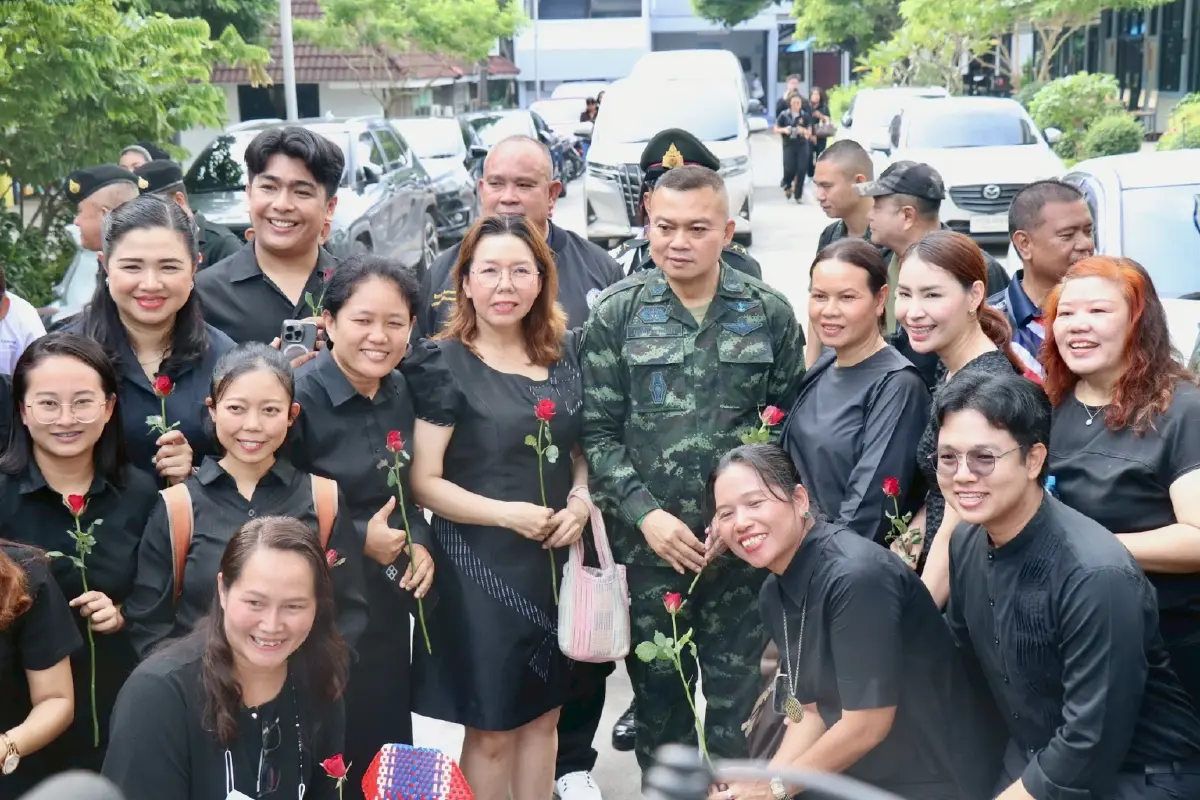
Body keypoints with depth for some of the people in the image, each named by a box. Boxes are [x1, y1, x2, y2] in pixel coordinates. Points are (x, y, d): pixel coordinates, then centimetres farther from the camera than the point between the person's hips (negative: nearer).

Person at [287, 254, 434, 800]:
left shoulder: (401, 392, 3)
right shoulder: (299, 396, -18)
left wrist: (420, 545, -3)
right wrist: (359, 539, -18)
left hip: (388, 598, 6)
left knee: (390, 743, 16)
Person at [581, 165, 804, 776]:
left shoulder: (769, 313, 0)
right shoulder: (617, 313, -1)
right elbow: (598, 433, -2)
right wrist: (645, 513, -12)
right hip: (650, 538, 0)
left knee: (734, 694, 9)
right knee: (657, 689, 12)